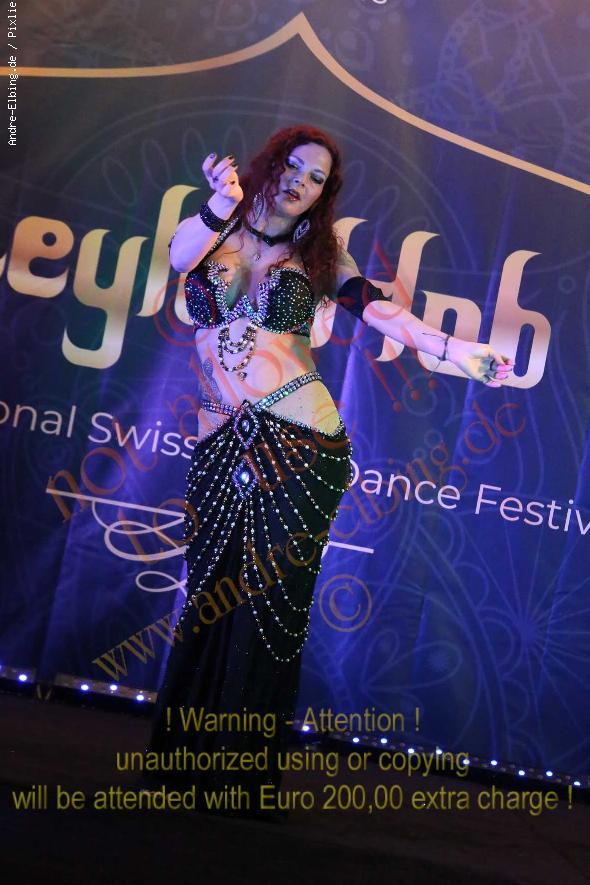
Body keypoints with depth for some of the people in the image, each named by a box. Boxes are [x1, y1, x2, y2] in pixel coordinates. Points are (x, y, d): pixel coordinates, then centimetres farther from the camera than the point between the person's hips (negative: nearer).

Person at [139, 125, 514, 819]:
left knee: (272, 603, 0)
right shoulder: (218, 234, 12)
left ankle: (245, 773, 9)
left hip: (301, 443, -1)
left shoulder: (319, 253, 11)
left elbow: (378, 310, -3)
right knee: (211, 596, 3)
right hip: (224, 445, 1)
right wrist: (222, 204, -25)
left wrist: (452, 350, -17)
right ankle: (185, 761, 14)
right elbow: (179, 255, -10)